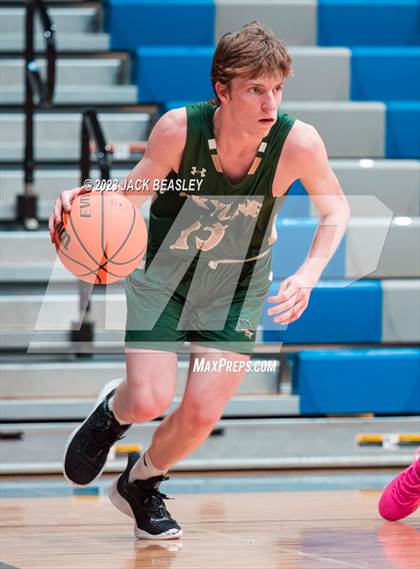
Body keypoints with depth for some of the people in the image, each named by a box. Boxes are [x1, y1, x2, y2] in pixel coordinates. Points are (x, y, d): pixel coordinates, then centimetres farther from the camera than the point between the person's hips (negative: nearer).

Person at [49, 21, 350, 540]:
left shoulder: (298, 143, -24)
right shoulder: (178, 129, -26)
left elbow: (335, 209, -6)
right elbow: (136, 189, -8)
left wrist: (308, 274, -20)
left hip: (237, 285, 1)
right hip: (163, 271, -1)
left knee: (202, 414, -7)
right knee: (149, 401, -15)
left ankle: (141, 483, 26)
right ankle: (113, 410, 27)